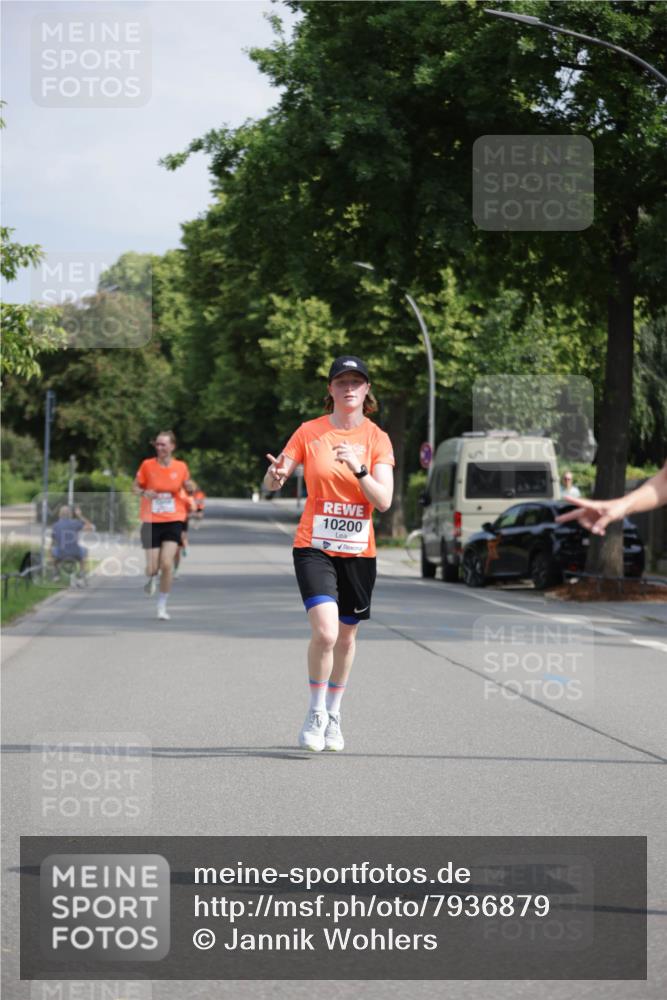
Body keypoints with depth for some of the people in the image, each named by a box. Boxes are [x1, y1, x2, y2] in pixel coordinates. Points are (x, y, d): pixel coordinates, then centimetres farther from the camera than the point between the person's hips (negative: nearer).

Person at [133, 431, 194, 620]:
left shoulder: (181, 467, 0)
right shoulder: (147, 465, -3)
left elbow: (189, 488, 14)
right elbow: (135, 487, 6)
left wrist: (190, 488, -10)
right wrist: (144, 493, -16)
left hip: (173, 521, 0)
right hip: (151, 521, 0)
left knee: (167, 563, -15)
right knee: (152, 567, -2)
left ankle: (162, 605, 1)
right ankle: (151, 578, 39)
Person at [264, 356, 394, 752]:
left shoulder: (376, 438, 0)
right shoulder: (310, 432, -1)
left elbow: (384, 500, -8)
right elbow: (273, 481, 0)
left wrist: (358, 468, -24)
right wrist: (275, 476, -24)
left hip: (359, 551, 2)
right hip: (315, 546, -2)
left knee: (347, 636, 11)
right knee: (325, 631, -20)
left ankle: (334, 716, 31)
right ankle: (316, 713, 0)